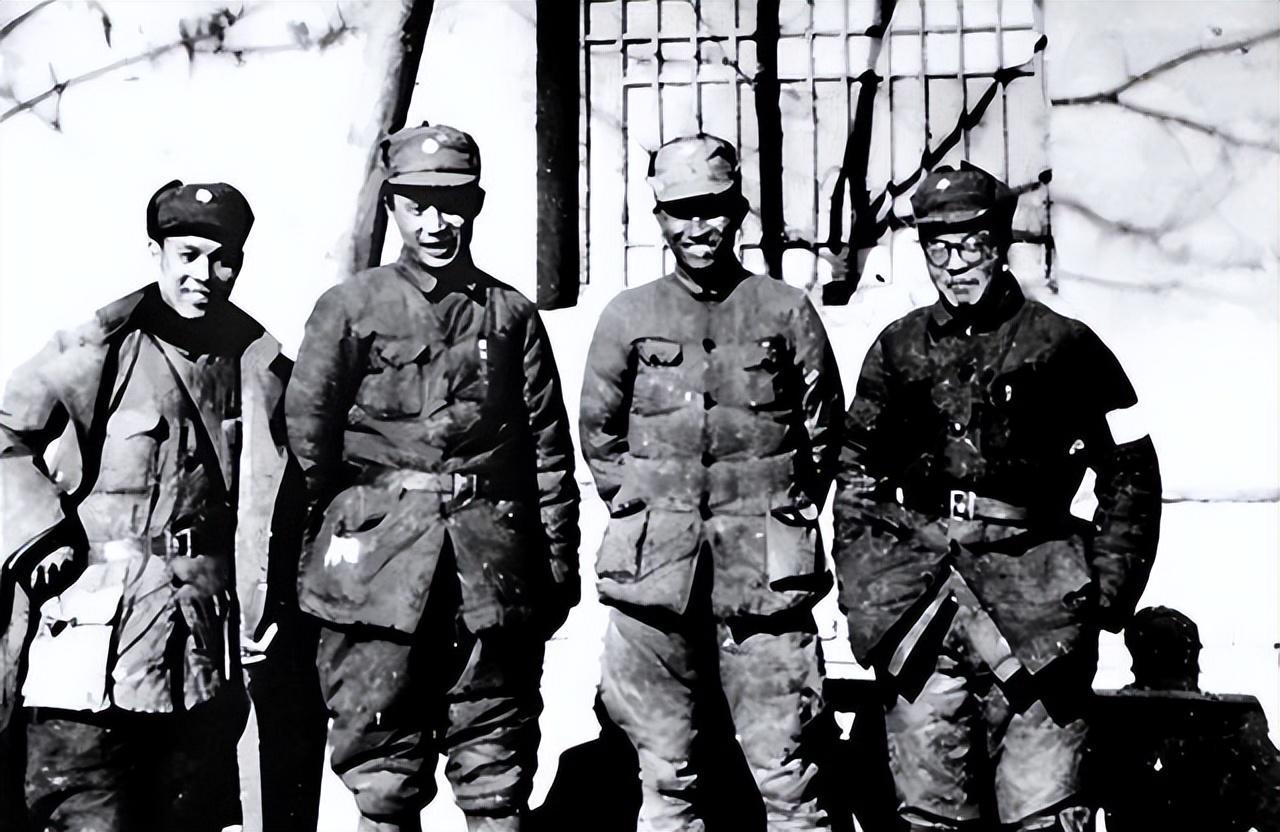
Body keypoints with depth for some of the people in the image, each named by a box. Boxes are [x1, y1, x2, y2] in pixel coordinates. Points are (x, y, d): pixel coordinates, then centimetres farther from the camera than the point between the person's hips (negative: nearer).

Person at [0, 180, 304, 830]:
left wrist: (264, 604, 11)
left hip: (206, 630, 4)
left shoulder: (258, 365, 7)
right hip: (96, 614, -4)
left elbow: (270, 496, 15)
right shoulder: (99, 349, -6)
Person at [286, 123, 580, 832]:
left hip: (493, 559, 2)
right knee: (381, 763, 7)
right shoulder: (351, 308, 2)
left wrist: (559, 560, 7)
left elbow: (549, 446, 9)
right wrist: (337, 525, 5)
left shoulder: (511, 314, 8)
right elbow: (306, 431, 1)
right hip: (378, 560, -1)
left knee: (497, 760, 10)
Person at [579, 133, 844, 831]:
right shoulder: (628, 316, 6)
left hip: (765, 569, -1)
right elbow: (598, 430, 13)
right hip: (655, 567, 1)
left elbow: (822, 427, 11)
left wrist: (787, 514, 8)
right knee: (664, 767, 10)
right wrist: (641, 509, 9)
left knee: (783, 765, 2)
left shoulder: (785, 310, 4)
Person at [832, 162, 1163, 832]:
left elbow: (1131, 470, 7)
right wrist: (862, 588, 8)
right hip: (916, 605, 3)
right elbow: (857, 473, 16)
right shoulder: (898, 349, 11)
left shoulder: (1063, 345, 4)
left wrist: (1109, 587, 0)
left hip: (1034, 603, -2)